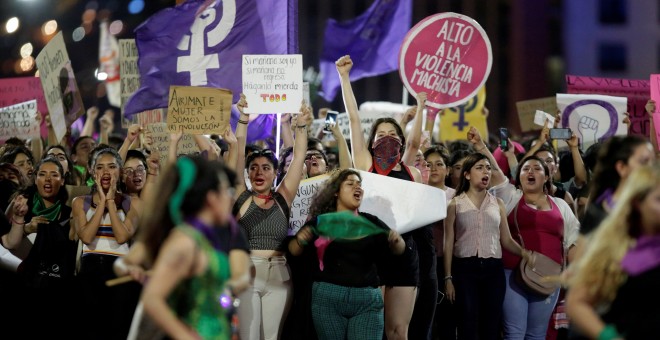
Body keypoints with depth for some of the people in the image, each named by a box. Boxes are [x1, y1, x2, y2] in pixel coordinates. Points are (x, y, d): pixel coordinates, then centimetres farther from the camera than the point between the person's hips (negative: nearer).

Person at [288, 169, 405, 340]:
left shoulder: (371, 222, 9)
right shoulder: (321, 221, 6)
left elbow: (398, 251, 4)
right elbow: (294, 250, 4)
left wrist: (396, 240, -19)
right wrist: (300, 240, -19)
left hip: (367, 299, 1)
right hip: (327, 296, -1)